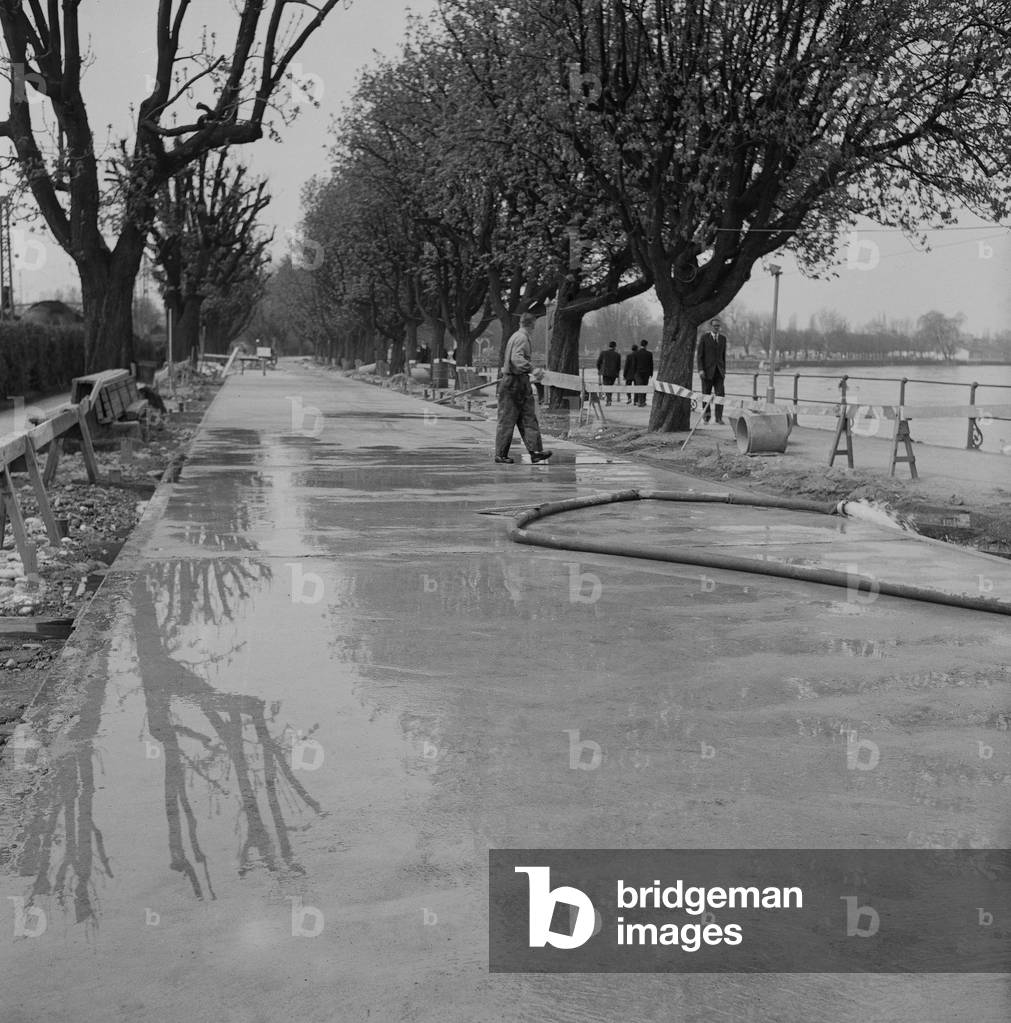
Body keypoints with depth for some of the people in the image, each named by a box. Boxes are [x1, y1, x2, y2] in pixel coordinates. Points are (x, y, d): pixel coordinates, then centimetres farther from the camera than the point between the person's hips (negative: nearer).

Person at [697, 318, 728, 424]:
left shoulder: (723, 338, 10)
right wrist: (700, 369, -14)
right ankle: (706, 416, 14)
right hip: (707, 370, -3)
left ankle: (719, 417, -8)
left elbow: (723, 355, 15)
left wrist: (724, 371, 11)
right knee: (706, 394, 2)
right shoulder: (704, 337, -2)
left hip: (719, 371, 3)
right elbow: (700, 355, -4)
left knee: (720, 394, -9)